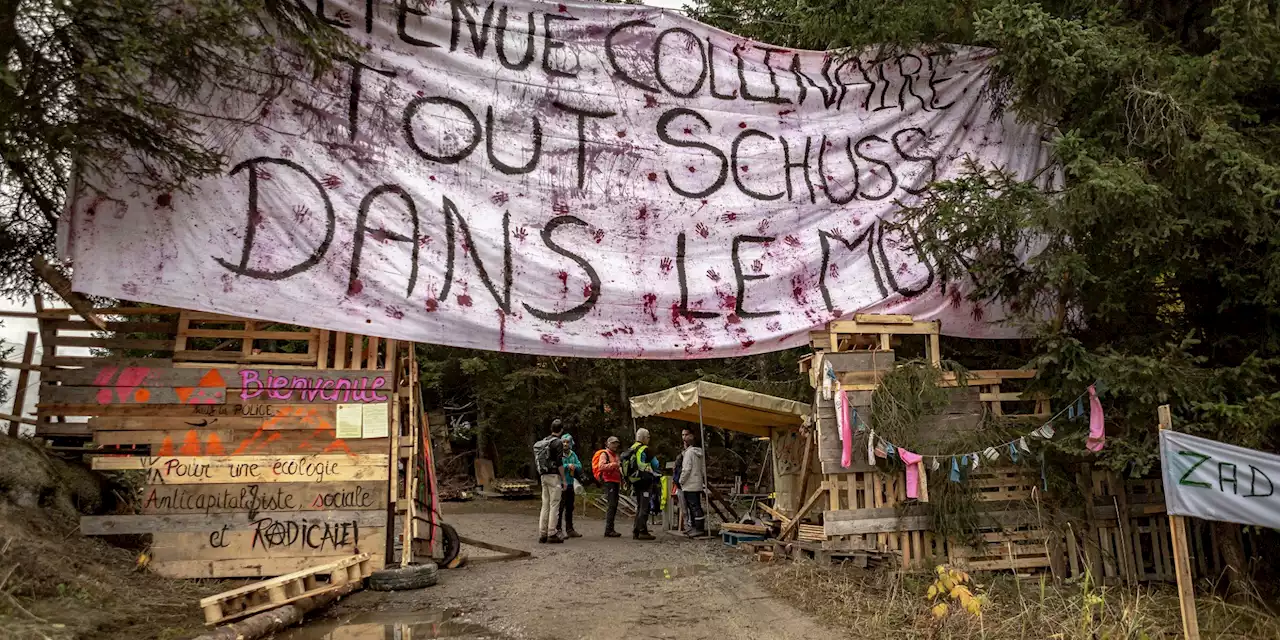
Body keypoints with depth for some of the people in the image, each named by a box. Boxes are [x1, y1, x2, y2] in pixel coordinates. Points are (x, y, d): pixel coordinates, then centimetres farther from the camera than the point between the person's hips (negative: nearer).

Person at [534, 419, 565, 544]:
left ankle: (542, 533, 10)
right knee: (554, 505, -4)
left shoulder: (545, 440, 11)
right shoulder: (557, 443, -11)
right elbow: (559, 463, -15)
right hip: (554, 476, -8)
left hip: (544, 476, 8)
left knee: (545, 505, 10)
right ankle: (551, 534, -5)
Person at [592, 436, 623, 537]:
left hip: (615, 482, 9)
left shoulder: (615, 455, 25)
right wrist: (613, 464, -26)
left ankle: (611, 529, 16)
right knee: (612, 505, -15)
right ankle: (608, 530, -16)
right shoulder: (604, 454, -3)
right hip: (609, 481, -9)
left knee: (614, 505, 10)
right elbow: (601, 466, -20)